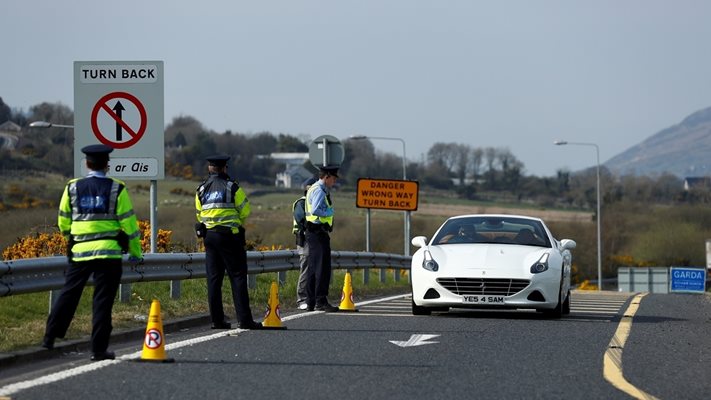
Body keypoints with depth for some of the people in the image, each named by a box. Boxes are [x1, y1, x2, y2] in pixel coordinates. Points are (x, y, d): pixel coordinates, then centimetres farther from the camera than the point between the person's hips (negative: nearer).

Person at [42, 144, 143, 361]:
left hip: (79, 251, 2)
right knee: (103, 300, 0)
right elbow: (128, 222, -2)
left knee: (68, 294, 14)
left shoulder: (73, 188, 5)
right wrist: (135, 251, 8)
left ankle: (50, 337, 13)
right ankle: (99, 349, -1)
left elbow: (63, 223, 12)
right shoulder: (116, 189, -2)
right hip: (108, 252, -2)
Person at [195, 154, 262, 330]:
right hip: (230, 236, -5)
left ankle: (217, 320, 5)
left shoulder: (201, 190, 8)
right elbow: (245, 211, -2)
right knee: (238, 277, -4)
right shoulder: (232, 187, -6)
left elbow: (199, 215, 12)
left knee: (213, 279, 7)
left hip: (209, 235, 5)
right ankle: (244, 319, -10)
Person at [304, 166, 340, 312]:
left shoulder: (318, 189, 20)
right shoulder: (319, 191, -13)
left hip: (313, 233, 11)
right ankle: (321, 301, -14)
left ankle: (310, 302, 17)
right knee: (323, 267, -12)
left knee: (313, 267, 13)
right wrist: (329, 211, -12)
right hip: (318, 232, -11)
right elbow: (315, 210, -25)